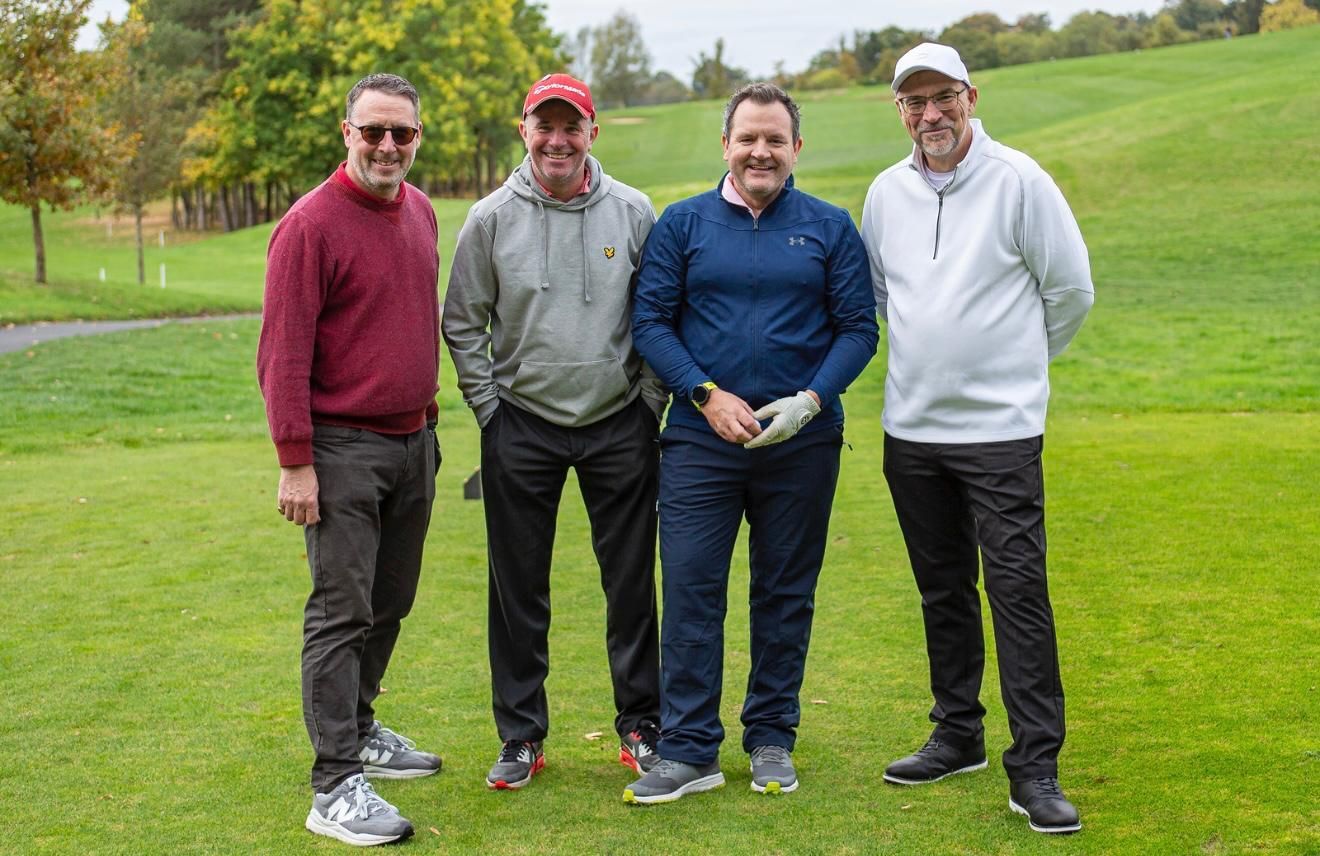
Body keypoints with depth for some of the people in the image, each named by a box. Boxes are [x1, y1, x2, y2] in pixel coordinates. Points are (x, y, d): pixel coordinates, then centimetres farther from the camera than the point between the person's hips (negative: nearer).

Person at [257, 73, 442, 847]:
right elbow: (283, 354, -15)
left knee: (390, 605, 16)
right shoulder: (311, 224, -13)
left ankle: (360, 730, 33)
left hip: (413, 444, 7)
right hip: (345, 449, -7)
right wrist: (295, 462, -17)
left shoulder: (420, 212, 10)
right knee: (342, 612, -6)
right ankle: (335, 786, -1)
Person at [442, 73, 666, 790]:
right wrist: (488, 408, 1)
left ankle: (641, 724, 21)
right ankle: (522, 735, 17)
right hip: (521, 427, 0)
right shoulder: (492, 218, -2)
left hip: (619, 425, 0)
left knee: (632, 583, 6)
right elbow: (462, 324, 5)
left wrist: (650, 405, 2)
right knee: (519, 589, 5)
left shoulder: (633, 213, -1)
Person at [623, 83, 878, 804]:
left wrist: (812, 399, -13)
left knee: (786, 593, 9)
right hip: (701, 438, 0)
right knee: (690, 590, -4)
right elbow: (650, 320, 1)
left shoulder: (830, 228, 5)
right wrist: (707, 394, -11)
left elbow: (858, 328, 2)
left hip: (802, 441, 1)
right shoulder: (682, 224, 4)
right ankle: (688, 751, 3)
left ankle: (772, 739, 22)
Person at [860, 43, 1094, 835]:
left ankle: (1036, 768, -2)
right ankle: (959, 736, 28)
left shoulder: (1018, 179, -6)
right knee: (943, 590, 14)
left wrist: (1018, 360, 8)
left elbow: (1072, 289, -1)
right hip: (912, 427, 5)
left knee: (1018, 590, -8)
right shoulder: (887, 192, 7)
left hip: (1001, 428, -5)